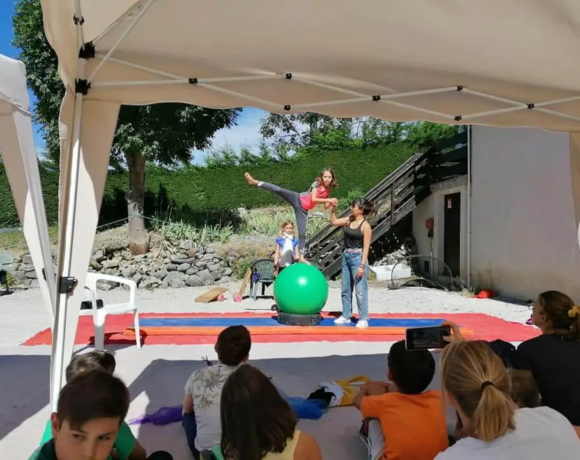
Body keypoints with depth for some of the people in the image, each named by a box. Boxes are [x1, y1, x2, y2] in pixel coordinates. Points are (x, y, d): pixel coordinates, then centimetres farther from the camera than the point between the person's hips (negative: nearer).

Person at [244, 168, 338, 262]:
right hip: (297, 199, -4)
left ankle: (301, 257, 12)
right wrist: (328, 199, -20)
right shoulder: (317, 183, -6)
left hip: (303, 210, 4)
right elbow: (313, 199, -17)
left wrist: (332, 204, -10)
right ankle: (255, 182, -21)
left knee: (302, 232, 3)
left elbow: (325, 206, 11)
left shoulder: (327, 191, 9)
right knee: (278, 190, -27)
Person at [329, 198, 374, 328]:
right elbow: (333, 222, 17)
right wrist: (333, 209, 3)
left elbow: (366, 247, -14)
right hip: (346, 257, 7)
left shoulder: (365, 226, -12)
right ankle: (346, 316, 23)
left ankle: (363, 319, 6)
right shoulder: (349, 220, 6)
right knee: (345, 289, 13)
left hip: (358, 258, -7)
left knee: (360, 290, -3)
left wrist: (362, 265, -18)